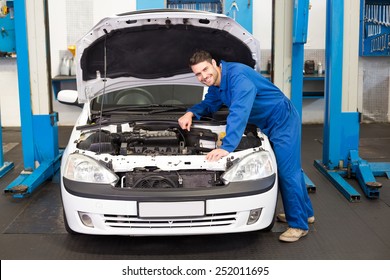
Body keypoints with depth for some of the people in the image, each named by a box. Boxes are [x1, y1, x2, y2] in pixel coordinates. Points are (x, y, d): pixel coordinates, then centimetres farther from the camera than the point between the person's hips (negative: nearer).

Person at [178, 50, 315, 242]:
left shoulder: (237, 76, -29)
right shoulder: (216, 83, 2)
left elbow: (239, 115, -40)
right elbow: (209, 104, 17)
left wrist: (226, 147, -47)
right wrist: (191, 113, -4)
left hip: (282, 120, -10)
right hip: (269, 124, 10)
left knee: (288, 171, -8)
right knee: (290, 169, 17)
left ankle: (299, 225, 2)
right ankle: (305, 213, 31)